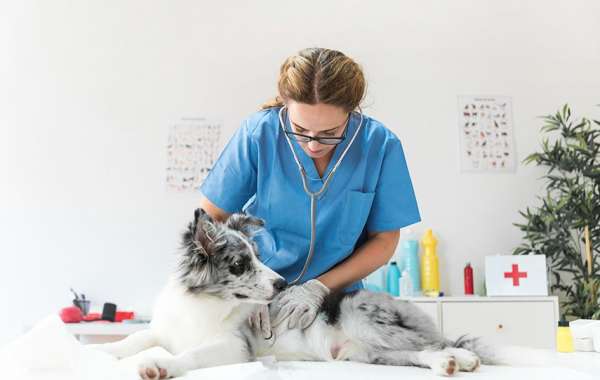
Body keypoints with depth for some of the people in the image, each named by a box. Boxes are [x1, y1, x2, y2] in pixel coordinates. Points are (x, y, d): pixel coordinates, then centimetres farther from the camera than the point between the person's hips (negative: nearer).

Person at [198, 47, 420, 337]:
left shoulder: (380, 145, -12)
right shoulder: (259, 133, -15)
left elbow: (384, 240, -3)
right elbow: (211, 217, -5)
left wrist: (319, 287, -14)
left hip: (336, 295, 0)